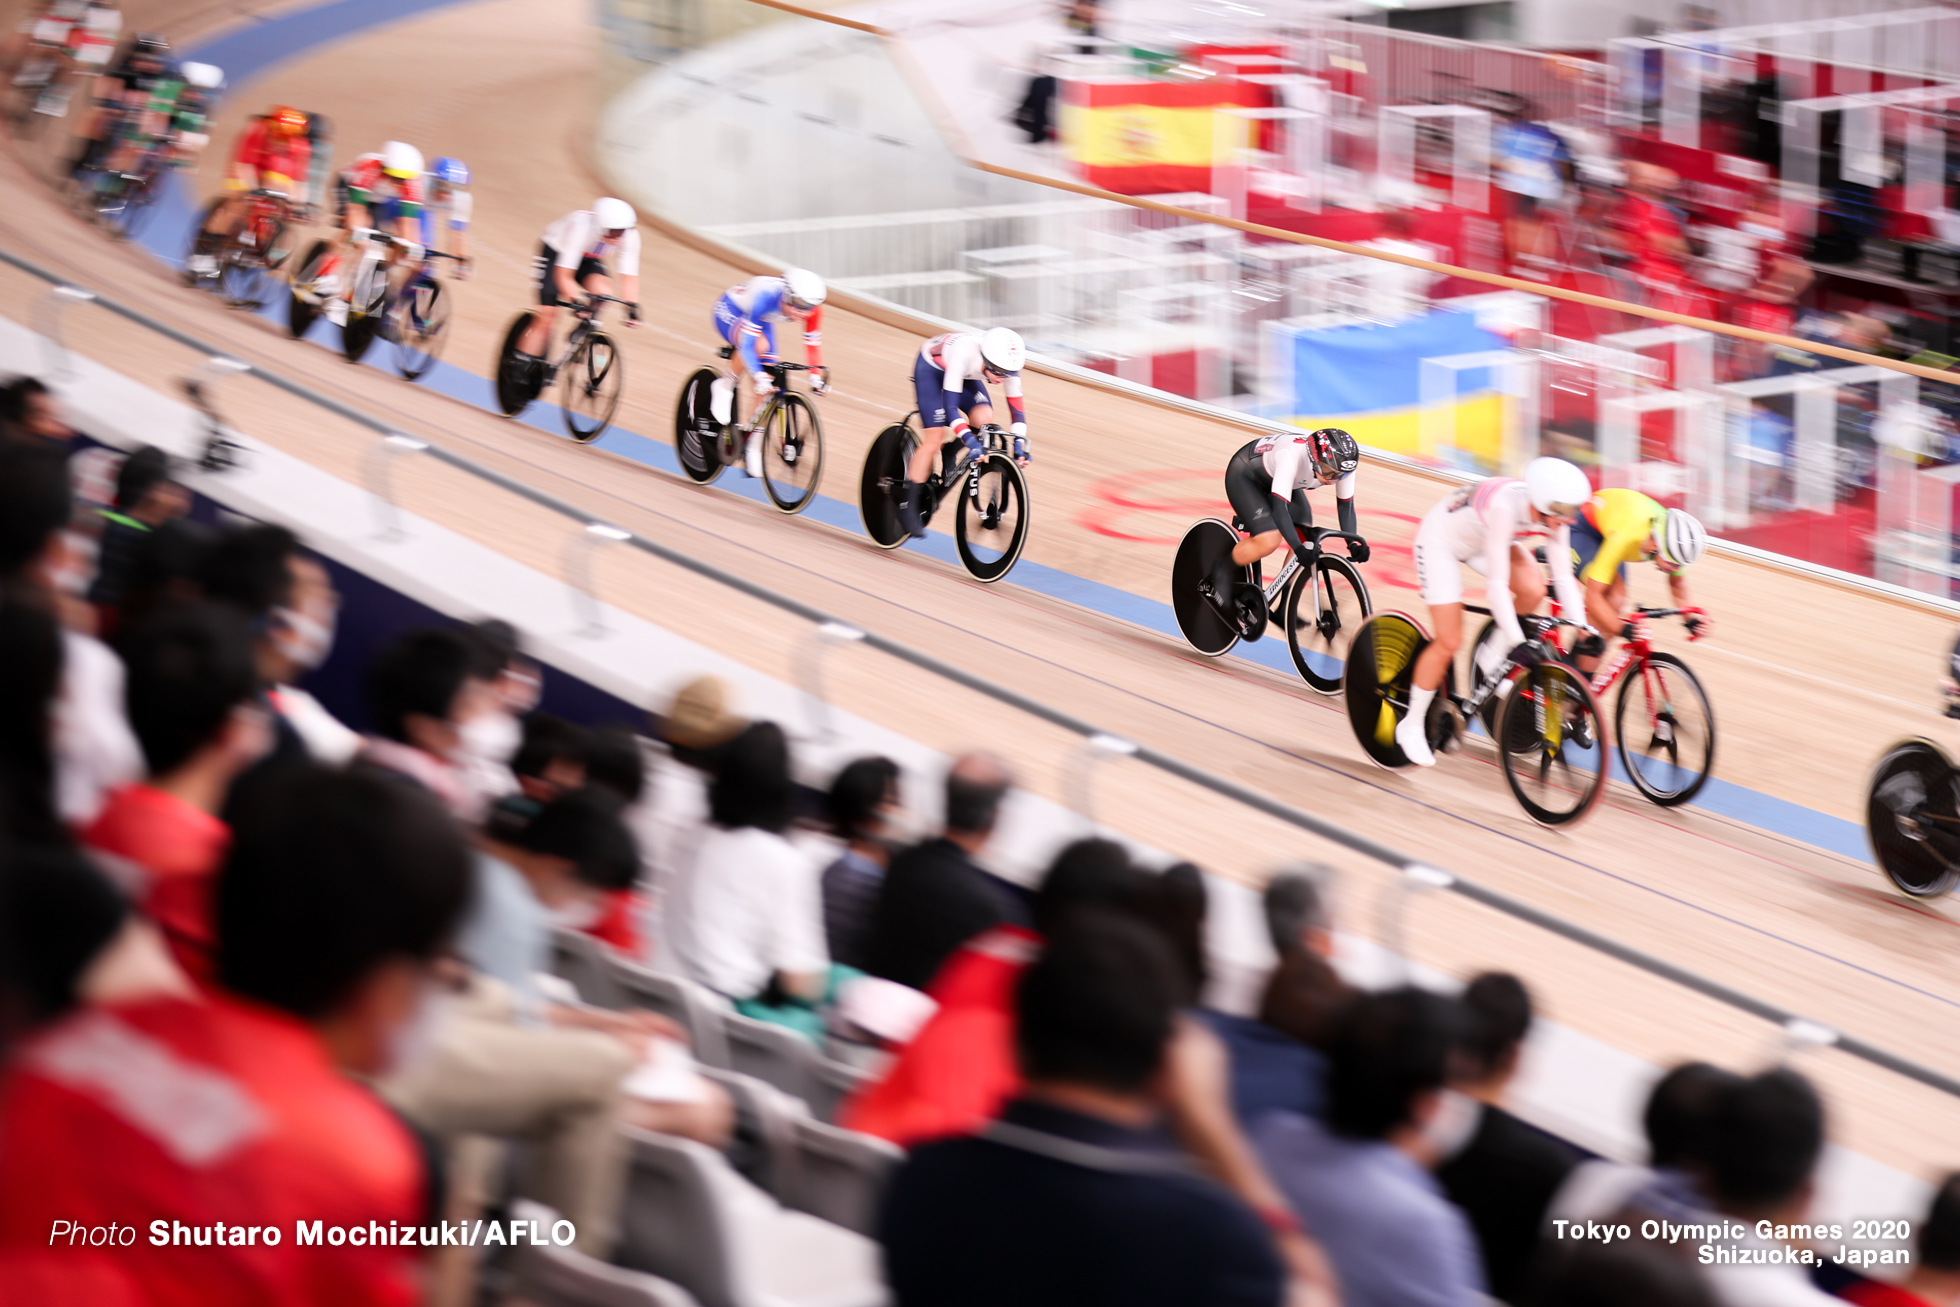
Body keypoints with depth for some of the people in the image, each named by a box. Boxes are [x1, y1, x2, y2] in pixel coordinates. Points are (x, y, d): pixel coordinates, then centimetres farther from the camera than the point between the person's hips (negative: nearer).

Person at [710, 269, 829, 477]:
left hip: (761, 320, 5)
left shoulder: (812, 309, -29)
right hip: (731, 310, -5)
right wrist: (758, 376, -53)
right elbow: (746, 344, -43)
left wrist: (819, 375, -25)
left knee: (766, 384, -4)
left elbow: (813, 344, -15)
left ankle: (754, 444, 10)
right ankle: (725, 386, -14)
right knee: (759, 345, -38)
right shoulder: (766, 298, -43)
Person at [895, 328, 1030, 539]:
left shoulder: (1007, 366, -29)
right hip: (931, 368, -5)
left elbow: (1016, 408, -19)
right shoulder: (964, 355, -44)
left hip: (966, 375, 5)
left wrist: (1020, 444, -30)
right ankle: (907, 506, -6)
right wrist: (970, 441, -53)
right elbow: (950, 405, -44)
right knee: (935, 438, -15)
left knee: (984, 420, -20)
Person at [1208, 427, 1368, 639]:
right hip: (1245, 476, -7)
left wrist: (1353, 542, -26)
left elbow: (1345, 504, -13)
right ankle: (1224, 572, 0)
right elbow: (1279, 507, -44)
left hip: (1276, 480, 7)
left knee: (1306, 545, -7)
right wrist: (1299, 547, -51)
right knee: (1268, 540, -27)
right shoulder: (1291, 456, -43)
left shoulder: (1342, 464, -25)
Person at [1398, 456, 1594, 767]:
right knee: (1449, 642, -9)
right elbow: (1496, 583, -39)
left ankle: (1495, 657, 6)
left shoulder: (1553, 515, -22)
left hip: (1483, 539, 6)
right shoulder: (1505, 507, -41)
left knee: (1533, 591, -20)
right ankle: (1411, 726, 9)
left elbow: (1564, 577, -14)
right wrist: (1517, 642, -38)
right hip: (1441, 540, -6)